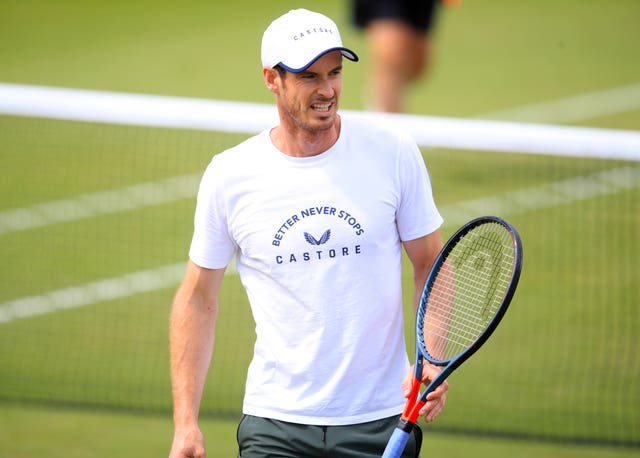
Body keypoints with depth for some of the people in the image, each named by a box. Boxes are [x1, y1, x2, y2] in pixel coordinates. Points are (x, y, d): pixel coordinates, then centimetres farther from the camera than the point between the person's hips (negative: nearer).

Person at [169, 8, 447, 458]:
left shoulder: (394, 154, -2)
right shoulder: (228, 176, -3)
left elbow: (432, 265, 7)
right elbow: (197, 299, 6)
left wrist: (433, 360, -10)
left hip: (381, 420, 1)